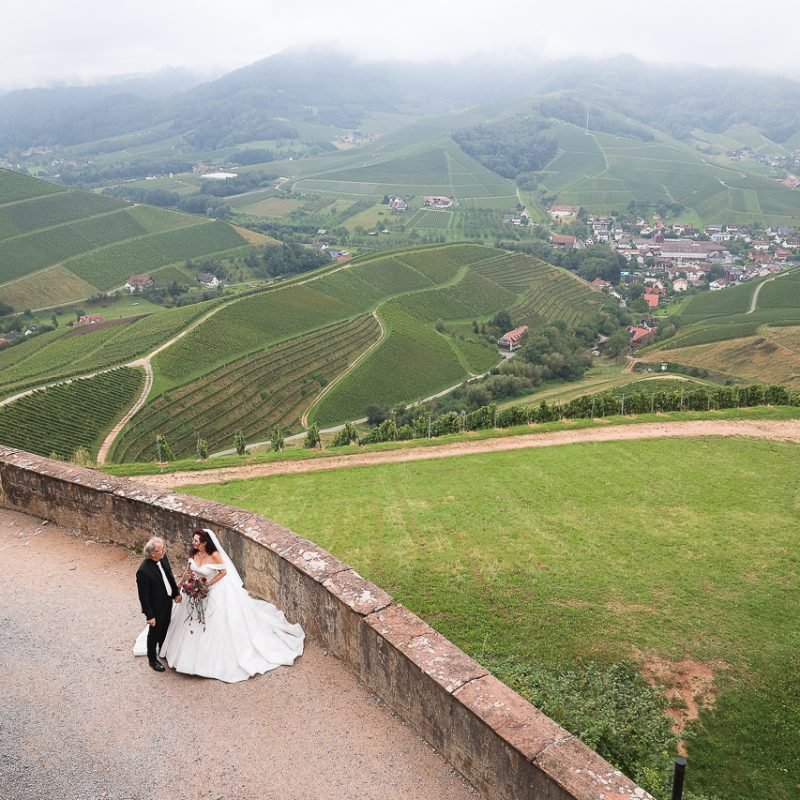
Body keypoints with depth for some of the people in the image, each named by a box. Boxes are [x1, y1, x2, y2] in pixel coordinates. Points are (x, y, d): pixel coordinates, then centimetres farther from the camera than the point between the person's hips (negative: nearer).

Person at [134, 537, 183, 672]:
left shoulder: (163, 557, -14)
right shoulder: (143, 571, -35)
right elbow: (143, 596, -25)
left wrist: (176, 593, 7)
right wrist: (149, 615, -19)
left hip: (168, 601, 7)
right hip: (156, 606, -7)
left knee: (165, 629, 28)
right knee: (155, 632, 17)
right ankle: (152, 659, 42)